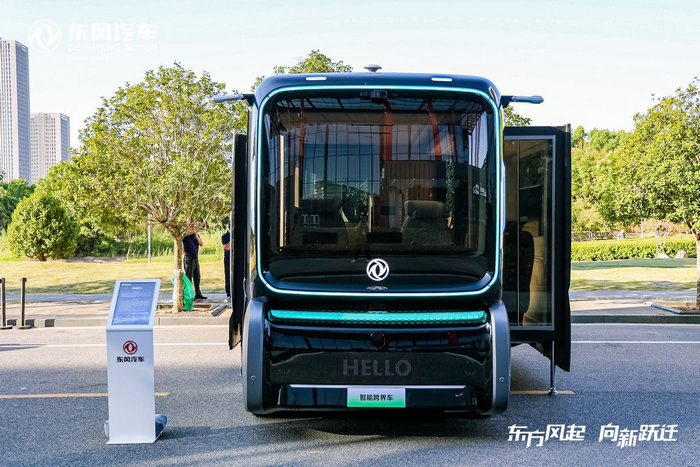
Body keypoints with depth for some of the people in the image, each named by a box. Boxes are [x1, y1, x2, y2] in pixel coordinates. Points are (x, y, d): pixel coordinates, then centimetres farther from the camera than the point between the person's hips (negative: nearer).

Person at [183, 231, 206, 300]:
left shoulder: (196, 235, 13)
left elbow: (201, 244, 5)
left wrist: (197, 237, -8)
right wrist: (183, 252, -12)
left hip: (196, 258, 7)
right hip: (189, 259, -7)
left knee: (197, 277, 12)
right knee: (189, 278, -5)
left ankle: (198, 294, 19)